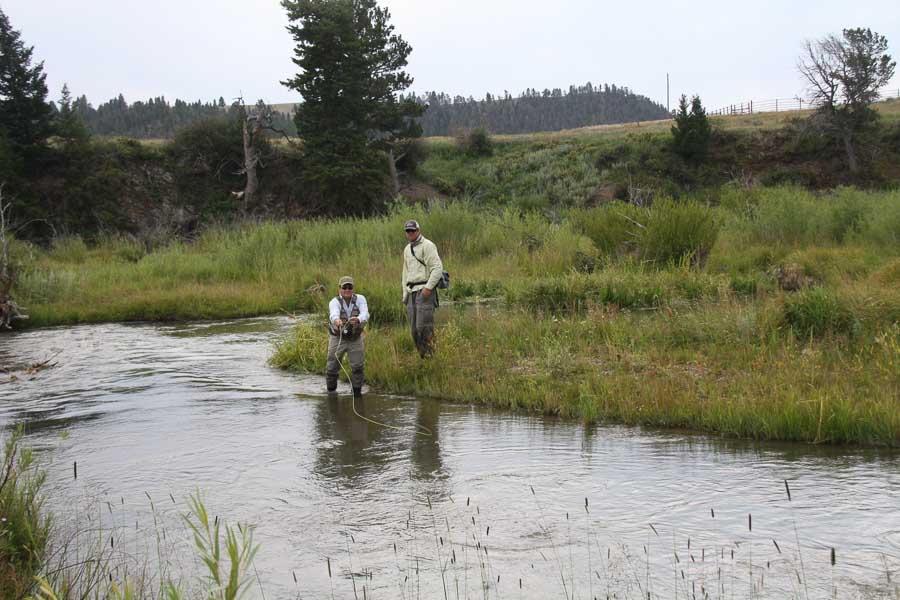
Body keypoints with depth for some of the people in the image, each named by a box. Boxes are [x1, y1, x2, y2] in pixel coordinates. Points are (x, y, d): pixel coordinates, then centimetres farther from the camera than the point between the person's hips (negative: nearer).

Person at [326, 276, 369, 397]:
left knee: (358, 366, -5)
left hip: (355, 338, 1)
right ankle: (331, 391, 26)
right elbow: (334, 314, -46)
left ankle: (357, 391, 14)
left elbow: (365, 315, -36)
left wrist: (357, 320, -59)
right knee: (332, 367, 4)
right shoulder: (334, 302, -24)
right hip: (338, 338, -1)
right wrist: (336, 320, -70)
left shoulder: (360, 299, -19)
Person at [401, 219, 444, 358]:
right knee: (414, 329, 4)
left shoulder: (427, 246, -5)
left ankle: (431, 355, -6)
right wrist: (405, 293, 19)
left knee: (424, 326, -14)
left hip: (424, 290, -8)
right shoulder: (407, 249, 20)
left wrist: (428, 287, -19)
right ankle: (422, 357, 10)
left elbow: (437, 268, -13)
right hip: (412, 291, 8)